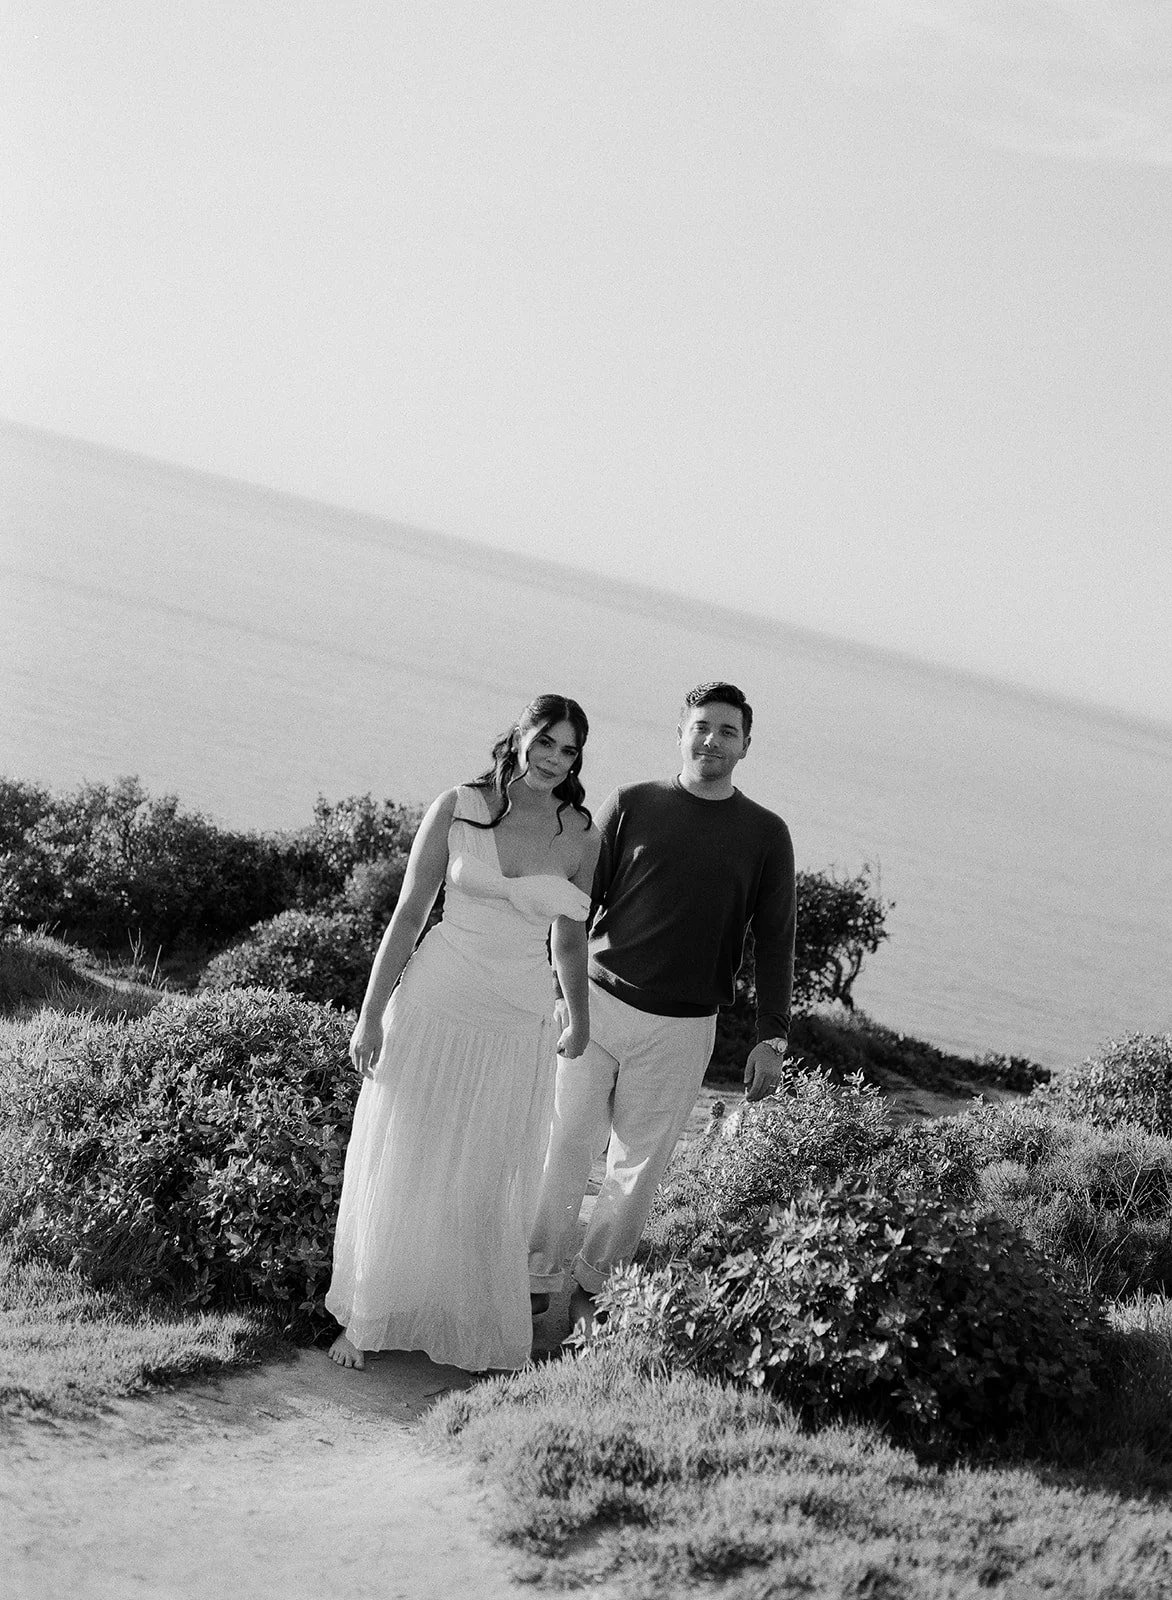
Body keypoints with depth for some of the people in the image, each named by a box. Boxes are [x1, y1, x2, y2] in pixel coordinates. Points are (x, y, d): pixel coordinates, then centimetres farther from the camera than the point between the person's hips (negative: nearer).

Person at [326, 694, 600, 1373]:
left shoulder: (580, 836, -2)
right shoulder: (457, 809, -6)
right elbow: (409, 914, -2)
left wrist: (579, 1020, 22)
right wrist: (371, 1014, -3)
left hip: (517, 1028, 1)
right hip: (433, 1007, -1)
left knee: (485, 1183, 8)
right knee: (401, 1170, 8)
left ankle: (473, 1325, 25)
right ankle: (366, 1318, 23)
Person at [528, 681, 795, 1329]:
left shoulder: (766, 835, 4)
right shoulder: (630, 806, 2)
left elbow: (775, 940, 5)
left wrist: (772, 1037, 0)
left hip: (681, 1029, 0)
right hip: (597, 1004, 0)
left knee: (638, 1167, 8)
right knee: (564, 1149, 3)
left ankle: (594, 1283, 25)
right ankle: (537, 1282, 16)